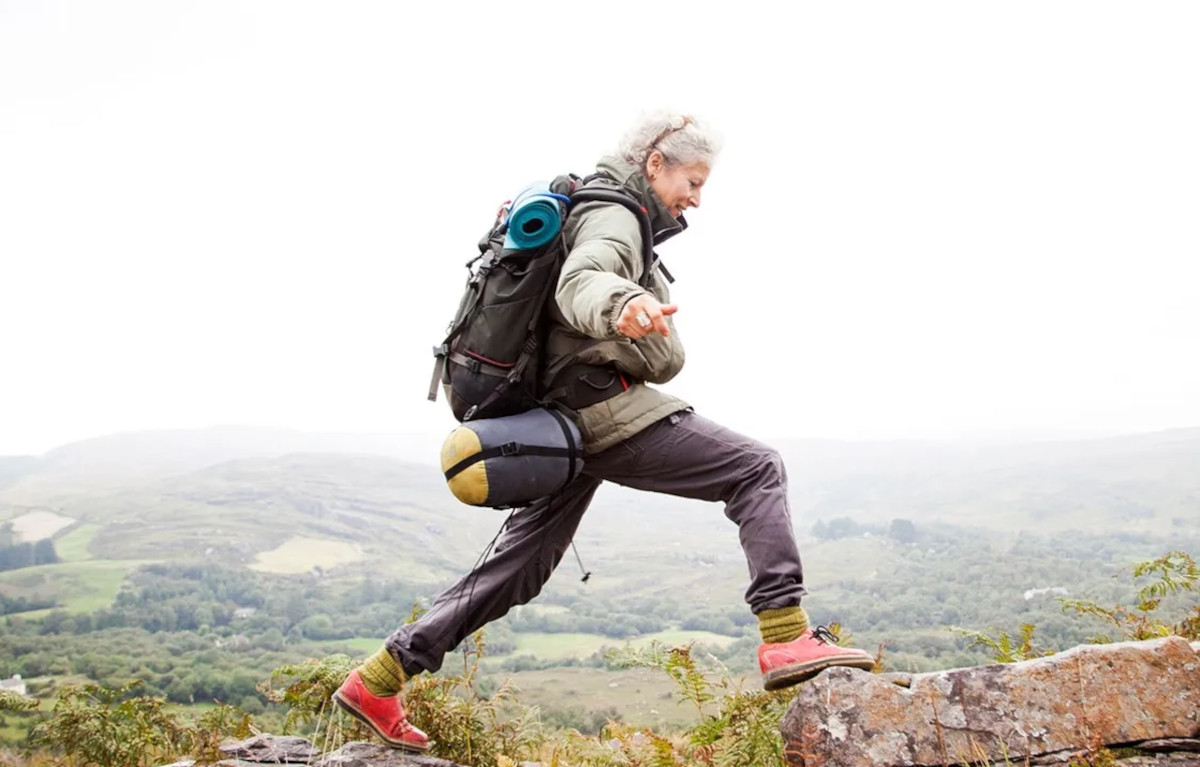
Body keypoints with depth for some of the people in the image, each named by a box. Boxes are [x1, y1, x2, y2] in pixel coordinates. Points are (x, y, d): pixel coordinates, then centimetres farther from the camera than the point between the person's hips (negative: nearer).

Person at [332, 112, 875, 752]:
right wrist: (621, 305, -50)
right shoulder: (612, 216, -7)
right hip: (606, 408, -10)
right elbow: (579, 280, -31)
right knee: (757, 470, -7)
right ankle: (786, 639, -18)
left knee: (520, 566, 12)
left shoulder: (602, 213, 25)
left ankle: (376, 680, 14)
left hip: (563, 418, 10)